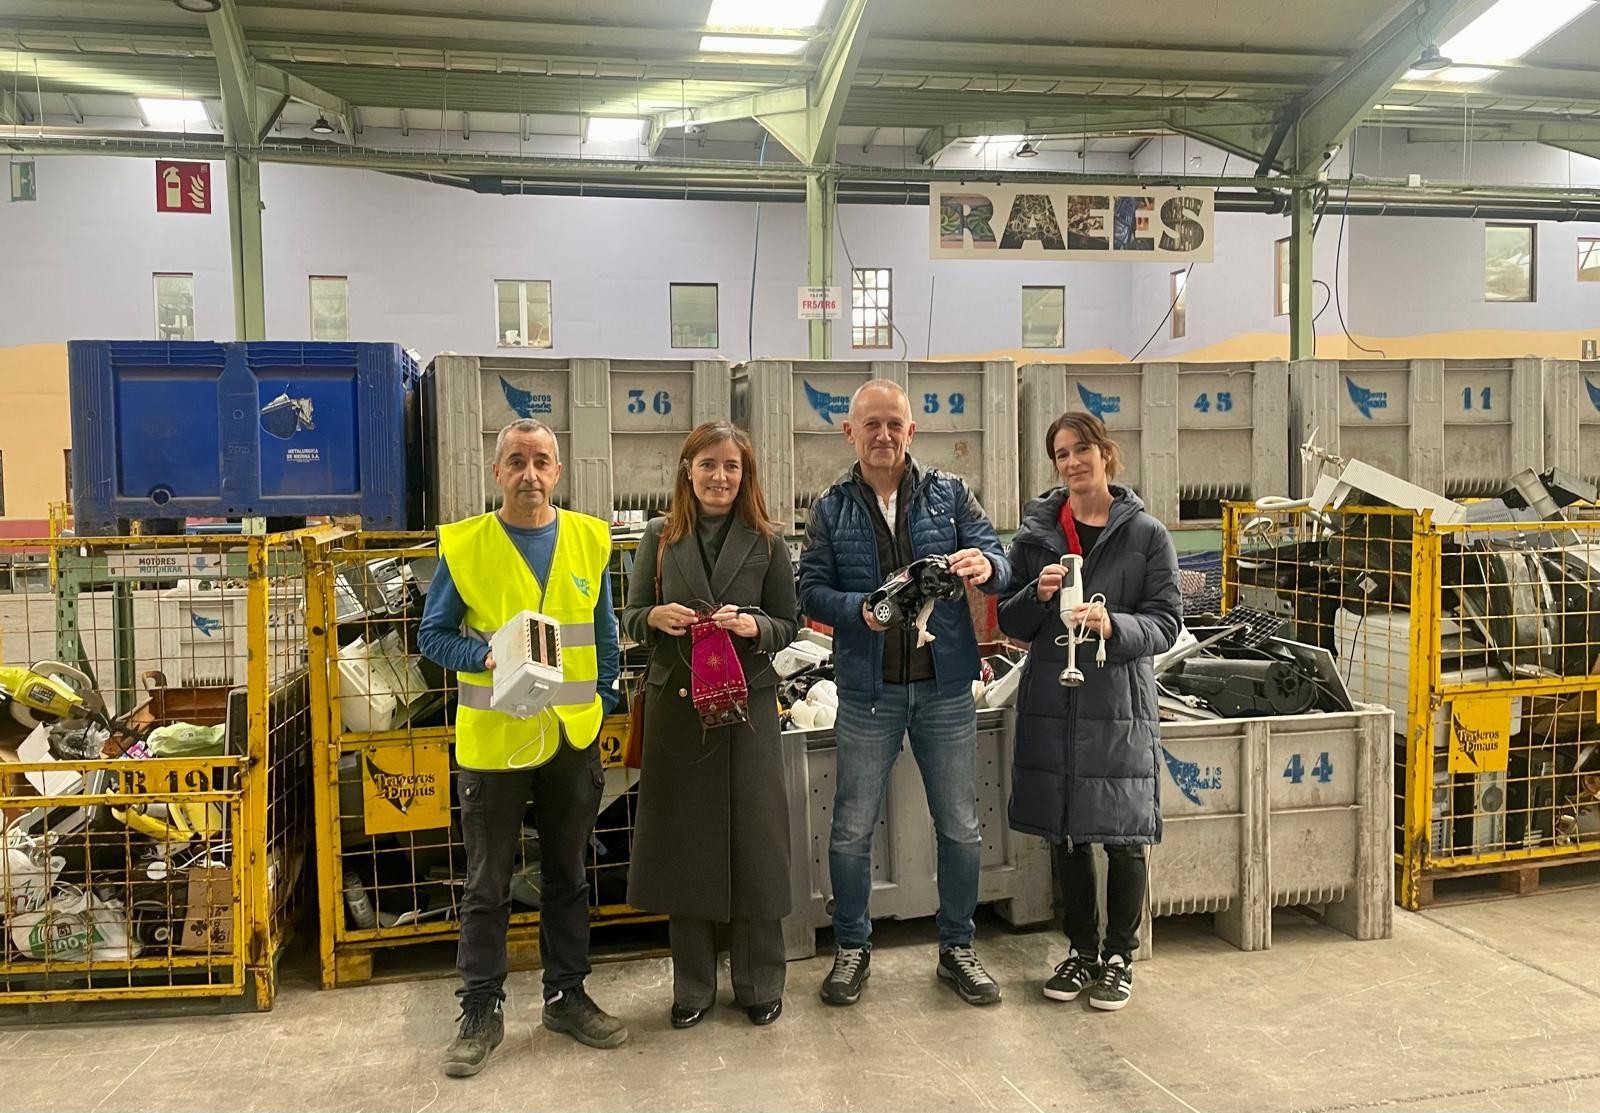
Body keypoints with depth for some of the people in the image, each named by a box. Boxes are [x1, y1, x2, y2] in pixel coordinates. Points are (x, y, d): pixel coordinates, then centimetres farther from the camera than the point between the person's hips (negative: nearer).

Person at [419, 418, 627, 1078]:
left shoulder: (589, 539, 3)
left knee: (568, 877, 15)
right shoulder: (463, 545, -6)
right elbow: (433, 636, -1)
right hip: (493, 740, -2)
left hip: (573, 738, 3)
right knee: (488, 886, 8)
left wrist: (600, 704, 7)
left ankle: (566, 996, 30)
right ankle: (481, 1012, 22)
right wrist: (487, 657, -19)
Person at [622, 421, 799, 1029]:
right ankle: (692, 985, 22)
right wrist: (656, 617, -14)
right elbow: (630, 617, 8)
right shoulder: (660, 538, 5)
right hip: (675, 705, 1)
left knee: (753, 838, 2)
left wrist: (754, 626, -17)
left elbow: (788, 625, 4)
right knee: (683, 840, 6)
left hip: (747, 704, -1)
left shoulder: (766, 542, 2)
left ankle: (759, 982, 20)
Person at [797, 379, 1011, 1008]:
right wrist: (859, 610, -20)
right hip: (868, 691, -1)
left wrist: (986, 566, -26)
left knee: (961, 827, 10)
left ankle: (957, 946, 28)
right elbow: (811, 590, -1)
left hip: (945, 686, 1)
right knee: (851, 830, 7)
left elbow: (996, 562, -2)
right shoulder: (831, 509, 3)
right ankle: (852, 947, 26)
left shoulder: (949, 494, 4)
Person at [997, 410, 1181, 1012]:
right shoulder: (1036, 531, 6)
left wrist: (1113, 625, -22)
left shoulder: (1146, 533, 0)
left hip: (1120, 703, -2)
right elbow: (1011, 624, 9)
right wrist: (1038, 594, -12)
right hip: (1052, 702, 2)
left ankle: (1119, 957, 22)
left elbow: (1166, 623, -4)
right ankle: (1081, 950, 28)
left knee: (1124, 839, 3)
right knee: (1066, 836, 11)